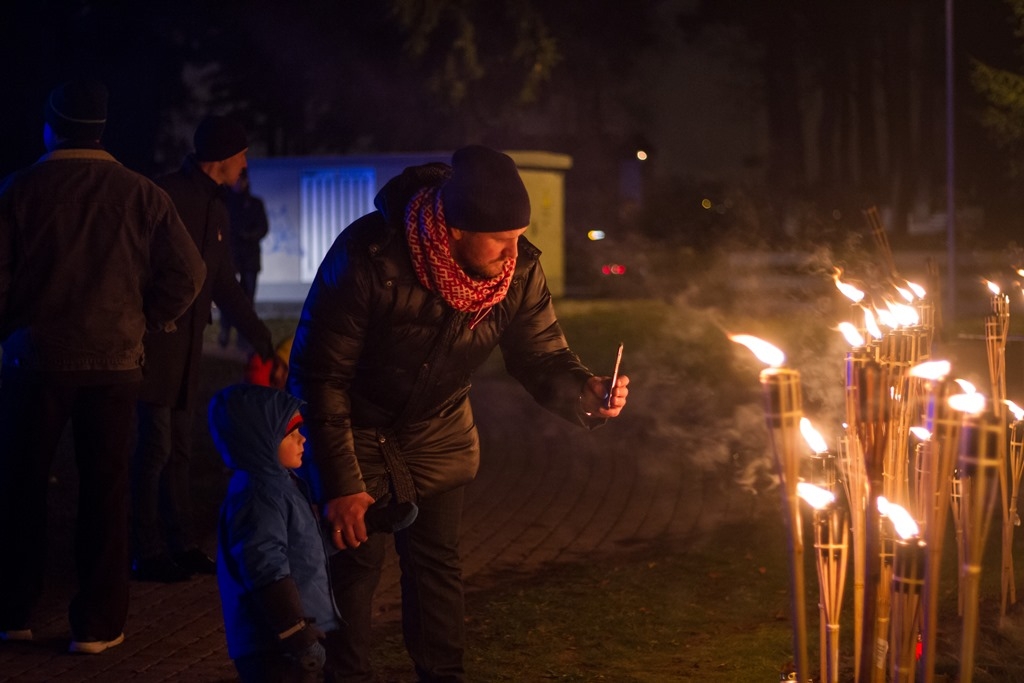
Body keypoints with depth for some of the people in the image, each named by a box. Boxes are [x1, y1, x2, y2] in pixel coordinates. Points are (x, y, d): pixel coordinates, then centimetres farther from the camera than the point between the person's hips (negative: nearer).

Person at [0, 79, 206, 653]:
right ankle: (98, 623, 10)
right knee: (105, 492, 8)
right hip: (116, 362, 1)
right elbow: (187, 273, -5)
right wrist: (143, 323, 6)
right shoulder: (141, 194, -1)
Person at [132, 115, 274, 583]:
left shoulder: (216, 210, 15)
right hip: (153, 346, -8)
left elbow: (225, 285, 22)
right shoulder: (165, 196, -12)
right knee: (156, 447, -5)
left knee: (179, 450, 12)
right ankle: (148, 554, 3)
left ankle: (182, 546, 19)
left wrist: (261, 339, 21)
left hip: (187, 349, 8)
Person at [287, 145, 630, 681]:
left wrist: (584, 392, -34)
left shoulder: (519, 270, -20)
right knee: (352, 562, -1)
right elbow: (319, 372, -26)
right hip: (354, 432, -4)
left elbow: (542, 356, -9)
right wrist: (339, 484, -25)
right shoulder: (368, 255, -33)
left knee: (437, 562, 10)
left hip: (437, 435, 4)